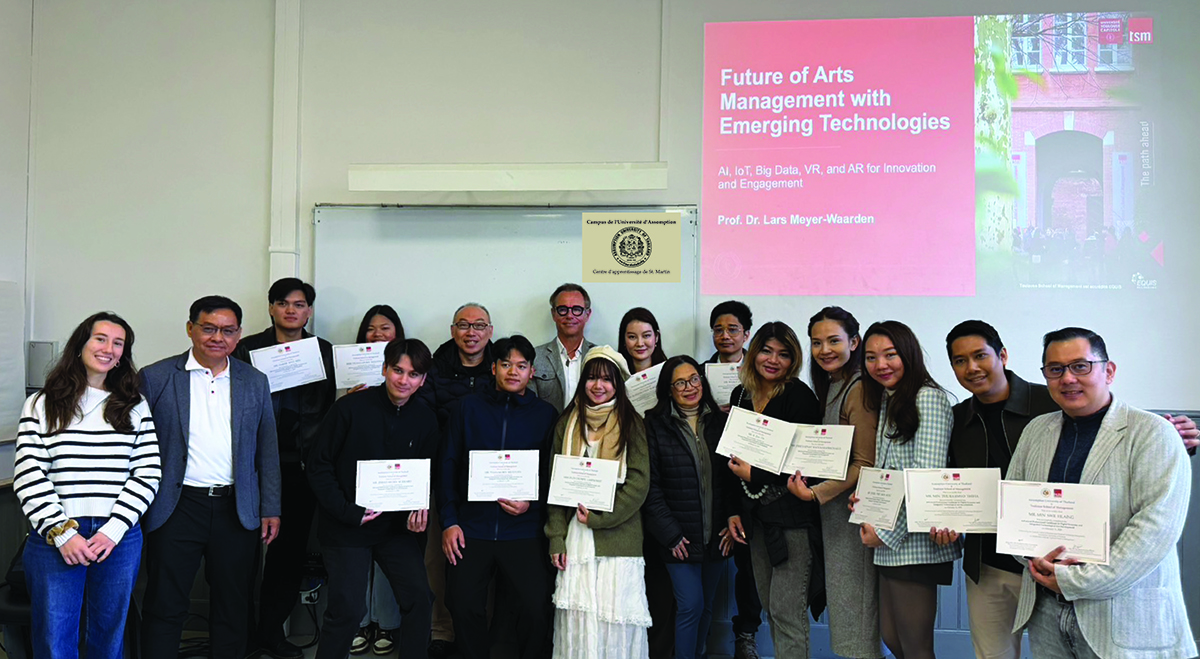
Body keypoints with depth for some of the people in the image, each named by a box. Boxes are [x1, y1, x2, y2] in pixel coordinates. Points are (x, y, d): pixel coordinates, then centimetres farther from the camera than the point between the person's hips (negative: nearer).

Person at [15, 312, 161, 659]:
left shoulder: (135, 407, 9)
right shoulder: (41, 405, 5)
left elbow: (148, 474, 3)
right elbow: (28, 476, -2)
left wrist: (112, 531, -8)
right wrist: (61, 533, -11)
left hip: (119, 539, 1)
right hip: (54, 538, -1)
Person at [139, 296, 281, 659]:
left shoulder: (255, 382, 7)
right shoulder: (155, 377, 0)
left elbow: (267, 451, 9)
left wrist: (271, 510, 5)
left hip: (238, 512, 2)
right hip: (177, 508, -2)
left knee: (233, 608, 12)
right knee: (165, 607, 5)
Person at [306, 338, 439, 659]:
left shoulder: (425, 419, 0)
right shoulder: (350, 407, -12)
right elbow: (318, 465, -9)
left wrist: (419, 511, -9)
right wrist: (348, 512, -15)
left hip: (397, 526, 4)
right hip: (345, 526, -4)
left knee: (418, 597, 3)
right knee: (347, 608, -3)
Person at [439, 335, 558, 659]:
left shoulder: (545, 413, 5)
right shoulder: (470, 407, 6)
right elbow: (448, 464, 4)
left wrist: (533, 502, -11)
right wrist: (449, 520, -2)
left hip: (523, 531, -1)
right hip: (471, 529, 1)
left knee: (535, 609, -8)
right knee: (464, 607, 2)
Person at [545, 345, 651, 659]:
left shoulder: (632, 423, 2)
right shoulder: (567, 423, 11)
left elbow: (638, 483, -4)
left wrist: (598, 517, -10)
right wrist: (557, 538, -1)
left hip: (618, 538, -2)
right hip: (576, 540, 2)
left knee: (617, 623, -1)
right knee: (576, 622, 3)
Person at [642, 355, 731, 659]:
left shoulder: (721, 422, 6)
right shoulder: (655, 425, -4)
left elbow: (734, 476, 8)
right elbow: (650, 484, -7)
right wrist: (670, 534, -11)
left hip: (716, 534, 4)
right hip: (679, 538, -3)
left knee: (706, 605, 13)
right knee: (691, 605, -5)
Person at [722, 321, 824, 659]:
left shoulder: (799, 396, -9)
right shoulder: (741, 395, 10)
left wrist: (754, 475, -11)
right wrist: (734, 511, 11)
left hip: (793, 515, -6)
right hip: (756, 514, 6)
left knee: (786, 611, -6)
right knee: (769, 606, 13)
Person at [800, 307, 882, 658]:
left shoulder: (858, 389, -16)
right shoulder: (830, 388, 13)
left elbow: (865, 464, -19)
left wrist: (818, 493, -26)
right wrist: (804, 476, 2)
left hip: (852, 509, -9)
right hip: (832, 512, 9)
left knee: (853, 611, -1)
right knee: (839, 603, 15)